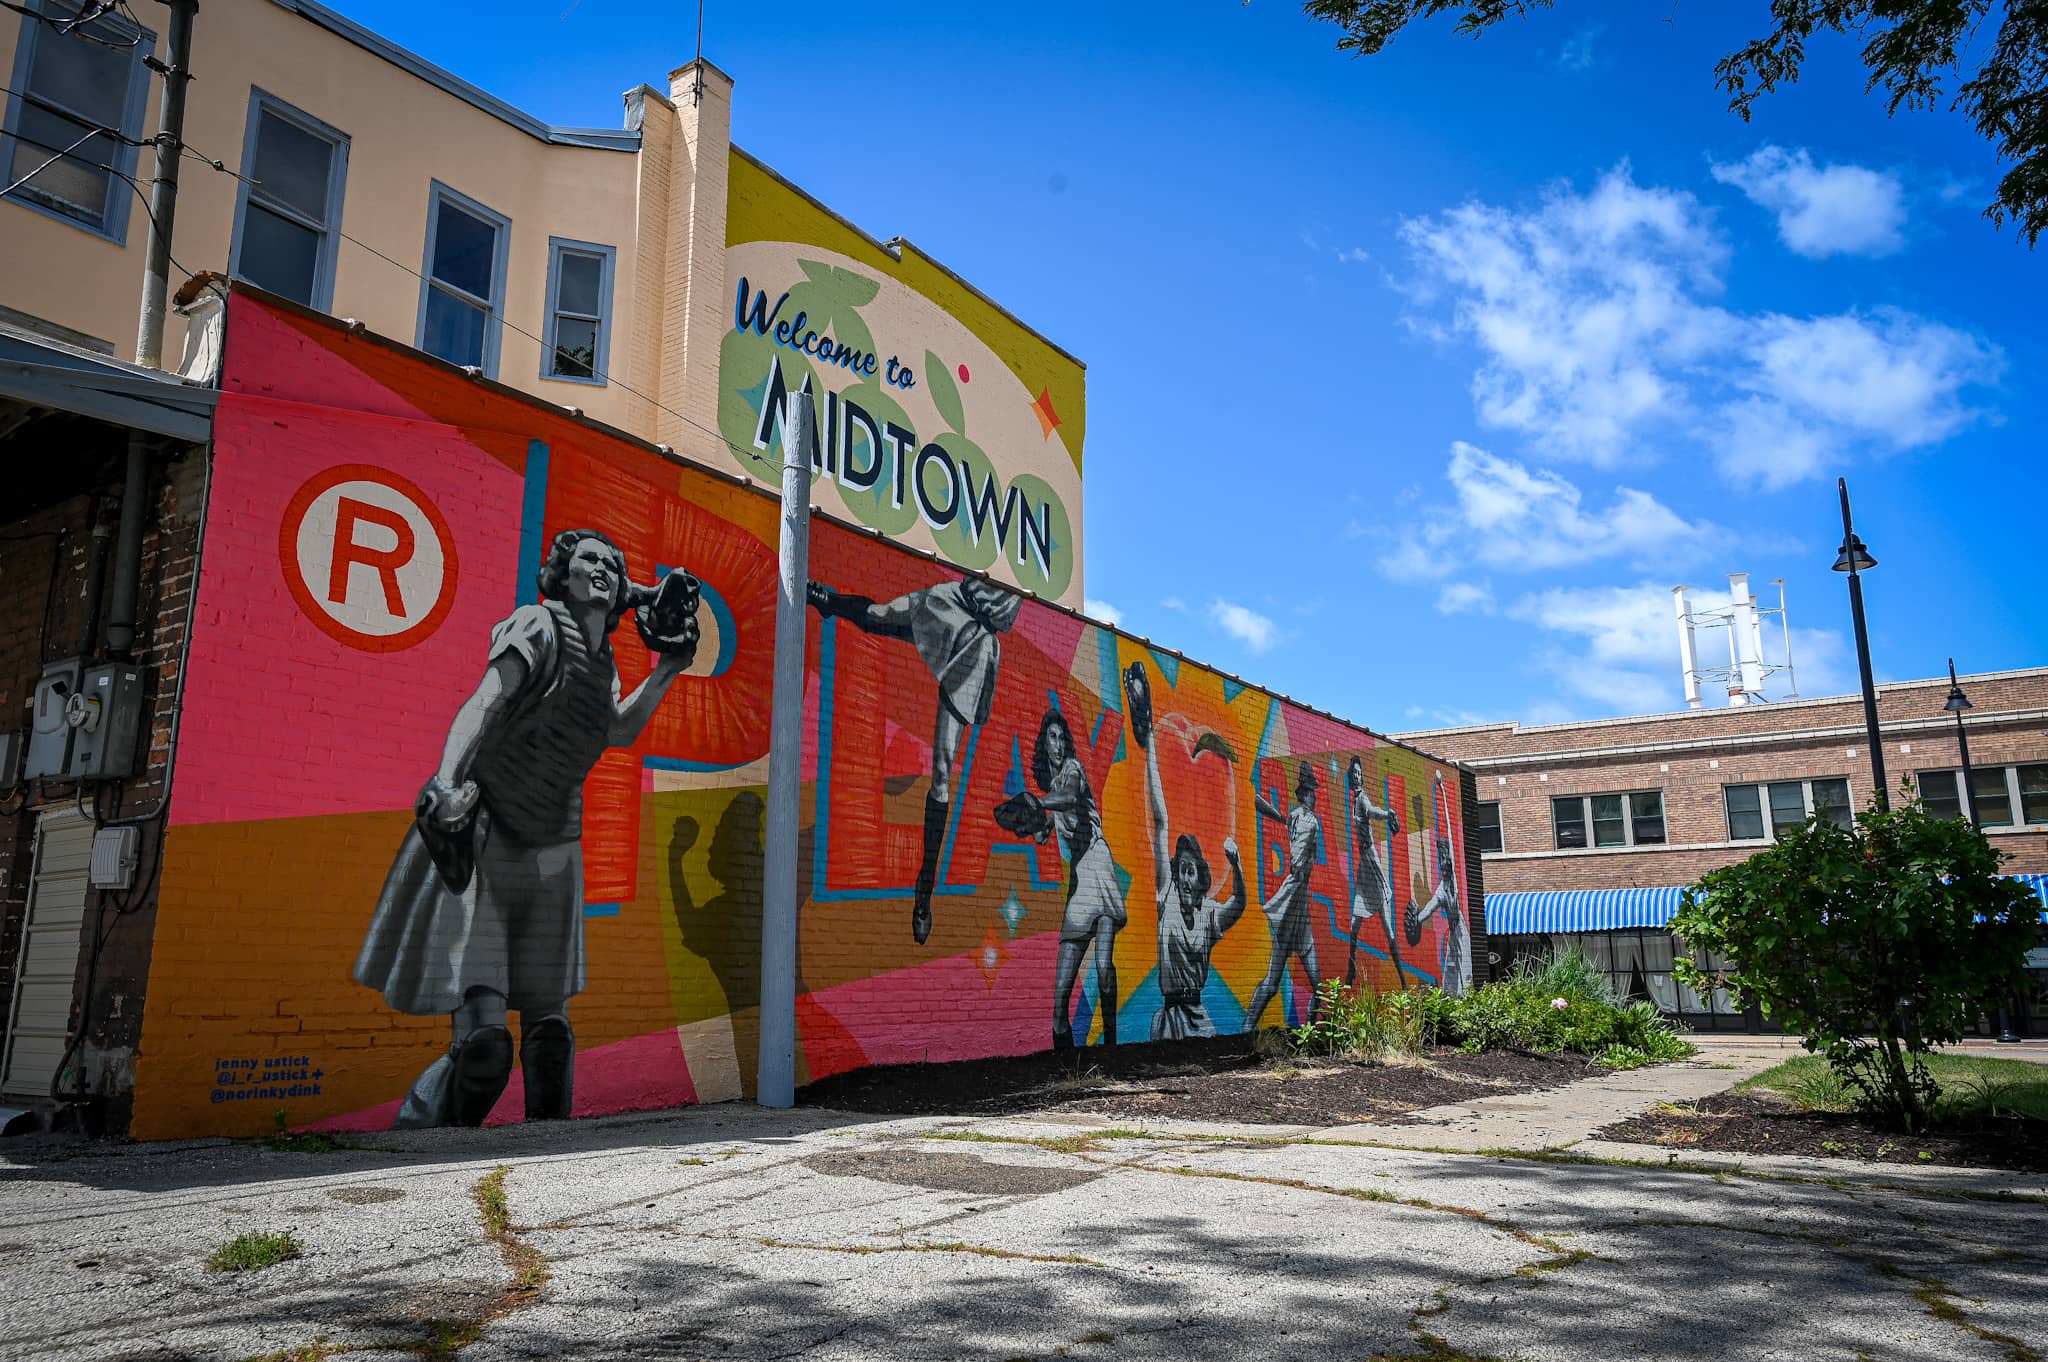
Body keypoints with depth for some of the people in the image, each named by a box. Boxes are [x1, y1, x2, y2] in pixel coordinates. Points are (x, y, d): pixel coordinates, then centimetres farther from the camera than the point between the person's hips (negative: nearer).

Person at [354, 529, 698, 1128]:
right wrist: (445, 786, -38)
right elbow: (481, 706, -22)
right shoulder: (539, 628, -9)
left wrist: (668, 667, 20)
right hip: (479, 844, -7)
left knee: (549, 1026, 11)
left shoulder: (601, 660, 11)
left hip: (550, 855, 7)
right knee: (484, 1038, -17)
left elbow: (620, 732, 28)